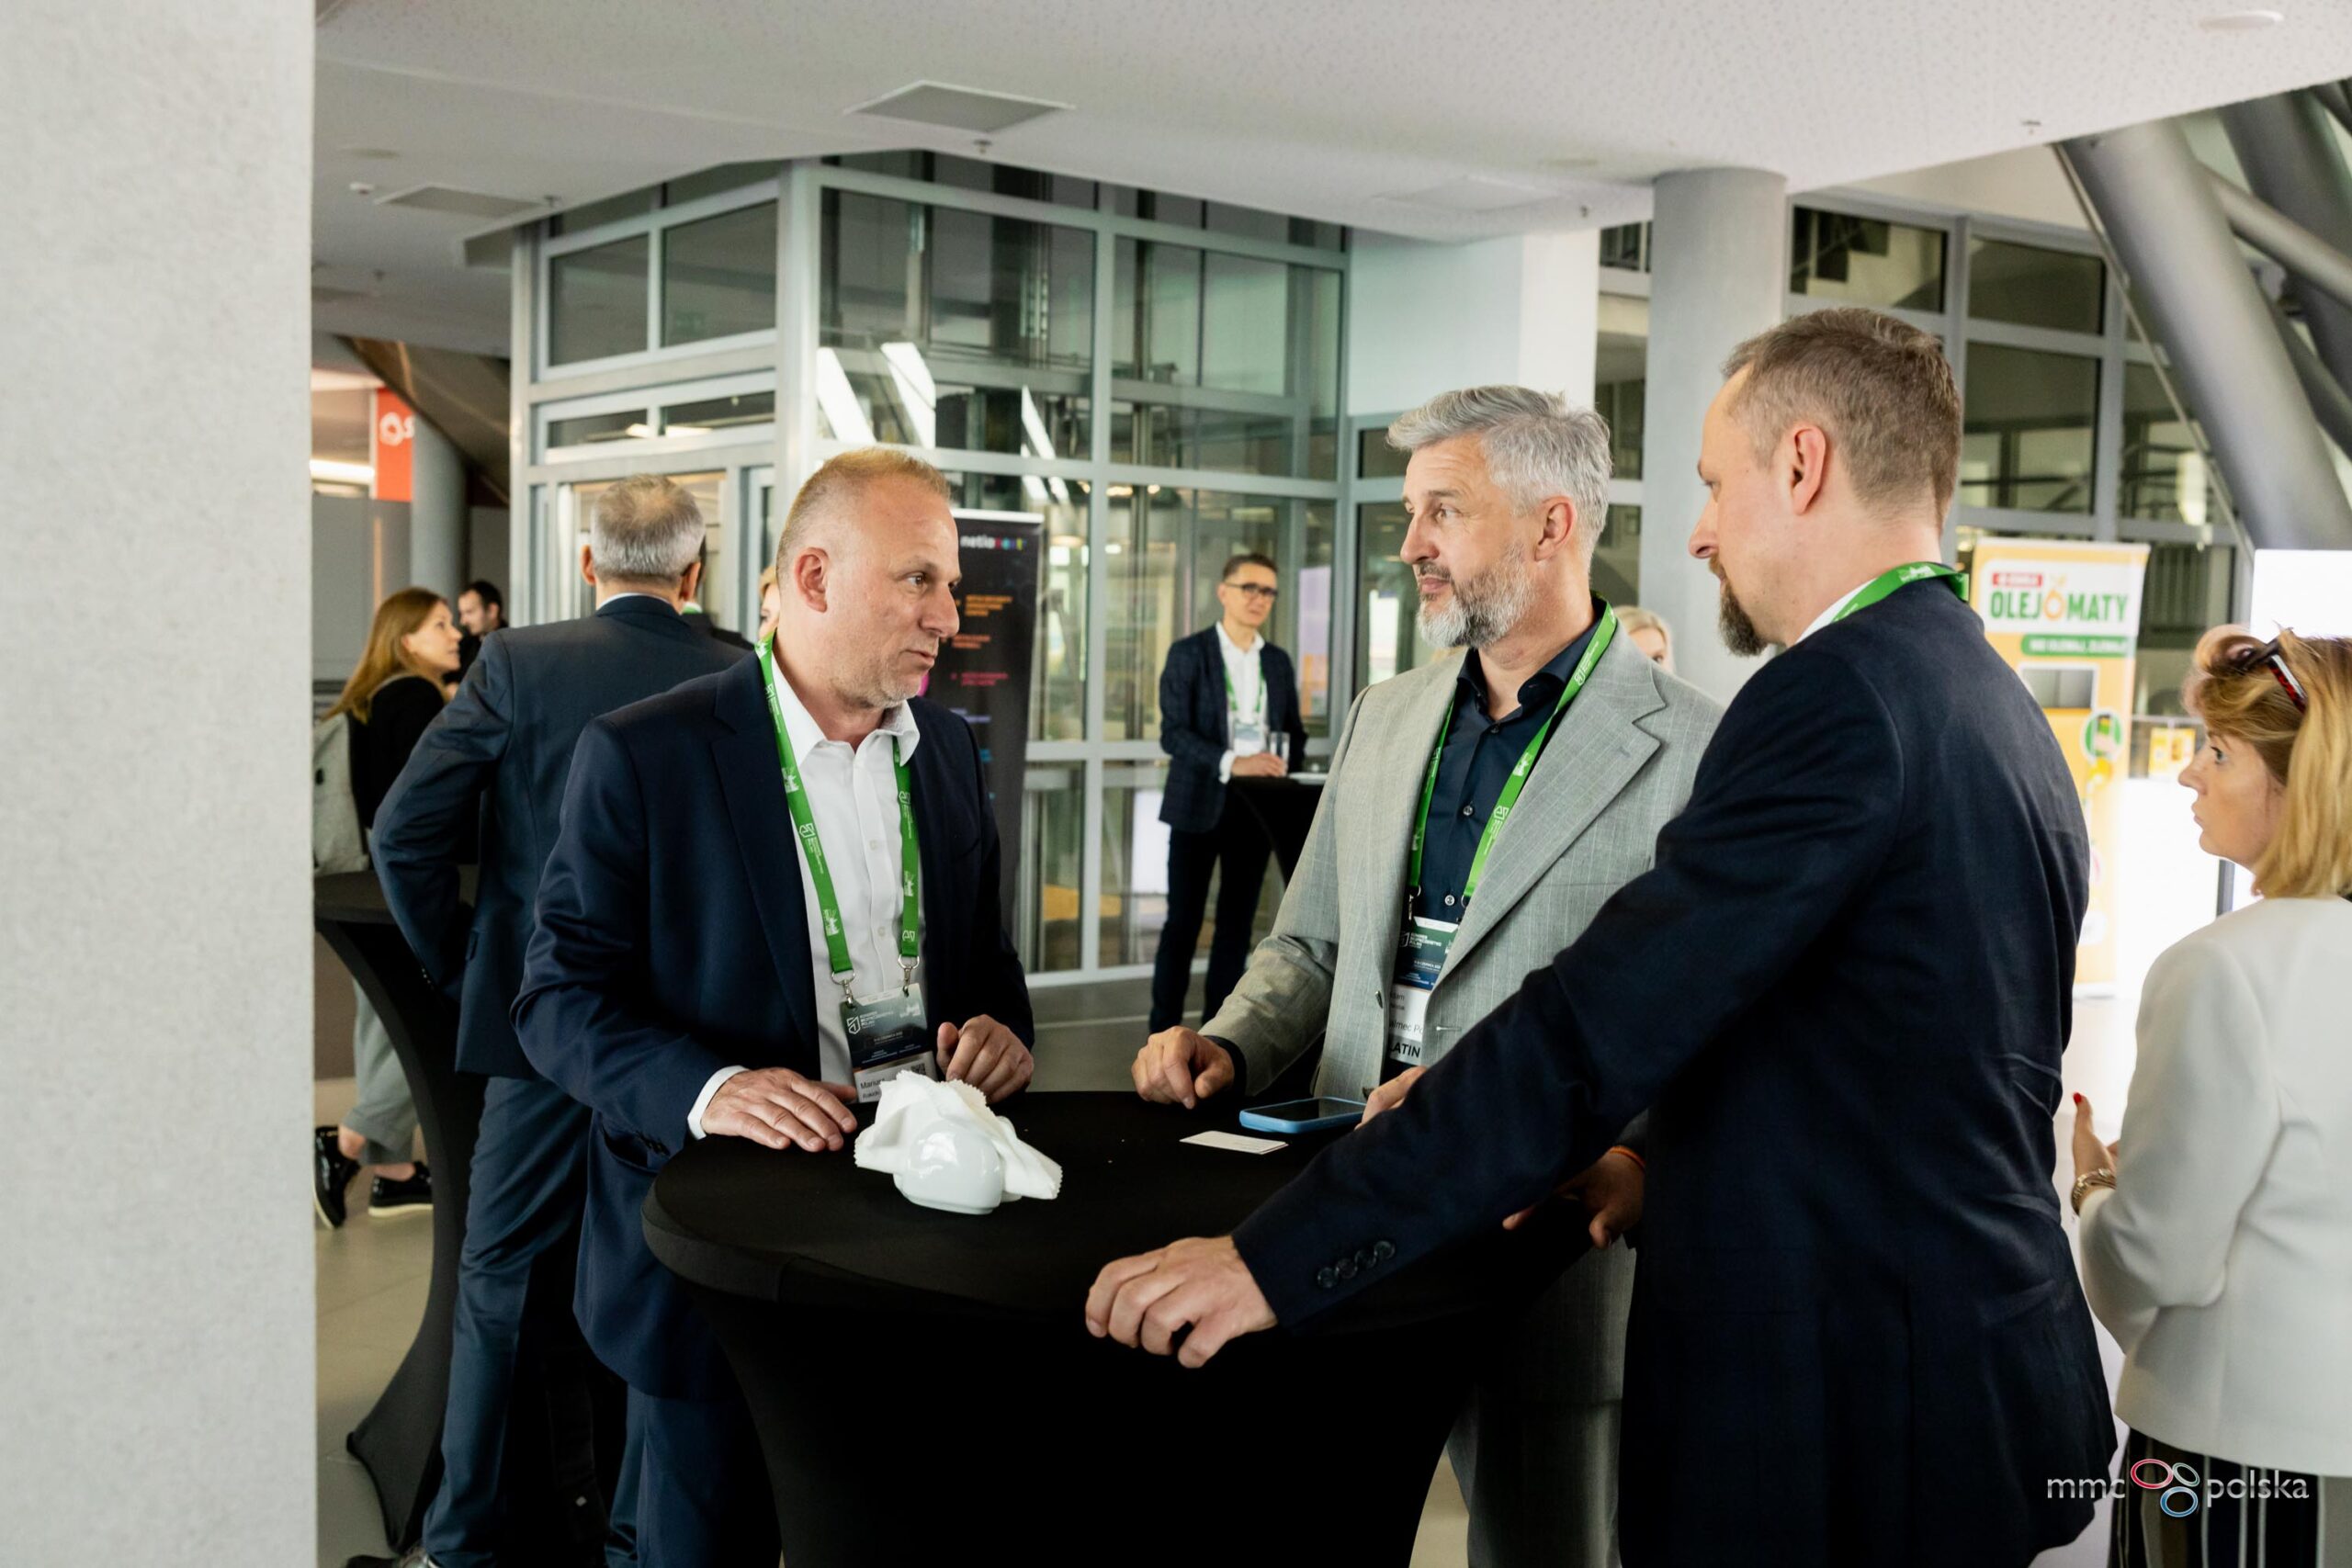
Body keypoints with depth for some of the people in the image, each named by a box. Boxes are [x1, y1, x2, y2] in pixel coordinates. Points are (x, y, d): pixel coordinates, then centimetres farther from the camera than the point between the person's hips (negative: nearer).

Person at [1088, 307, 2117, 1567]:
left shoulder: (1842, 695, -20)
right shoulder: (1998, 708, 12)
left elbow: (1597, 1023, -25)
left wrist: (1277, 1260, -23)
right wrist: (1663, 1162, 13)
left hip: (1843, 1426, -9)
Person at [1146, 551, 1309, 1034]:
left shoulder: (1278, 661, 11)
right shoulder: (1188, 653, -4)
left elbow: (1294, 731, 17)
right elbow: (1172, 733, -12)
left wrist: (1283, 770, -4)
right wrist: (1231, 763, -24)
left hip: (1256, 808, 4)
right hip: (1199, 804, -4)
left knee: (1237, 921, 7)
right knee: (1184, 921, -1)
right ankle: (1164, 1030, 6)